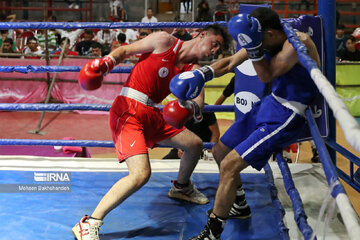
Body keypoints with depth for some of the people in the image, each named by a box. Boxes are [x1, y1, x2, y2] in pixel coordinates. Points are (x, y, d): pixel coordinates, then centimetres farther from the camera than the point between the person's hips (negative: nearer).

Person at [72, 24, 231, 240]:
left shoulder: (194, 70, 9)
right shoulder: (165, 41, -6)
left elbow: (199, 101, -5)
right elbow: (124, 51, -1)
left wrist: (192, 107, -30)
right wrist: (105, 63, -21)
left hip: (152, 114, 8)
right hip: (128, 110, -8)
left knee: (195, 144, 20)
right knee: (141, 174, -25)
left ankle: (181, 187, 50)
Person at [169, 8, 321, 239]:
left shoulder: (298, 43, -24)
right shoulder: (269, 40, 0)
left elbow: (267, 75, -21)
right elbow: (230, 62, 3)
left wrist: (254, 47, -33)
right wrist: (200, 75, -9)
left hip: (286, 117, -9)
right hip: (269, 104, 9)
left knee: (229, 165, -17)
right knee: (220, 152, 18)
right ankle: (239, 206, 39)